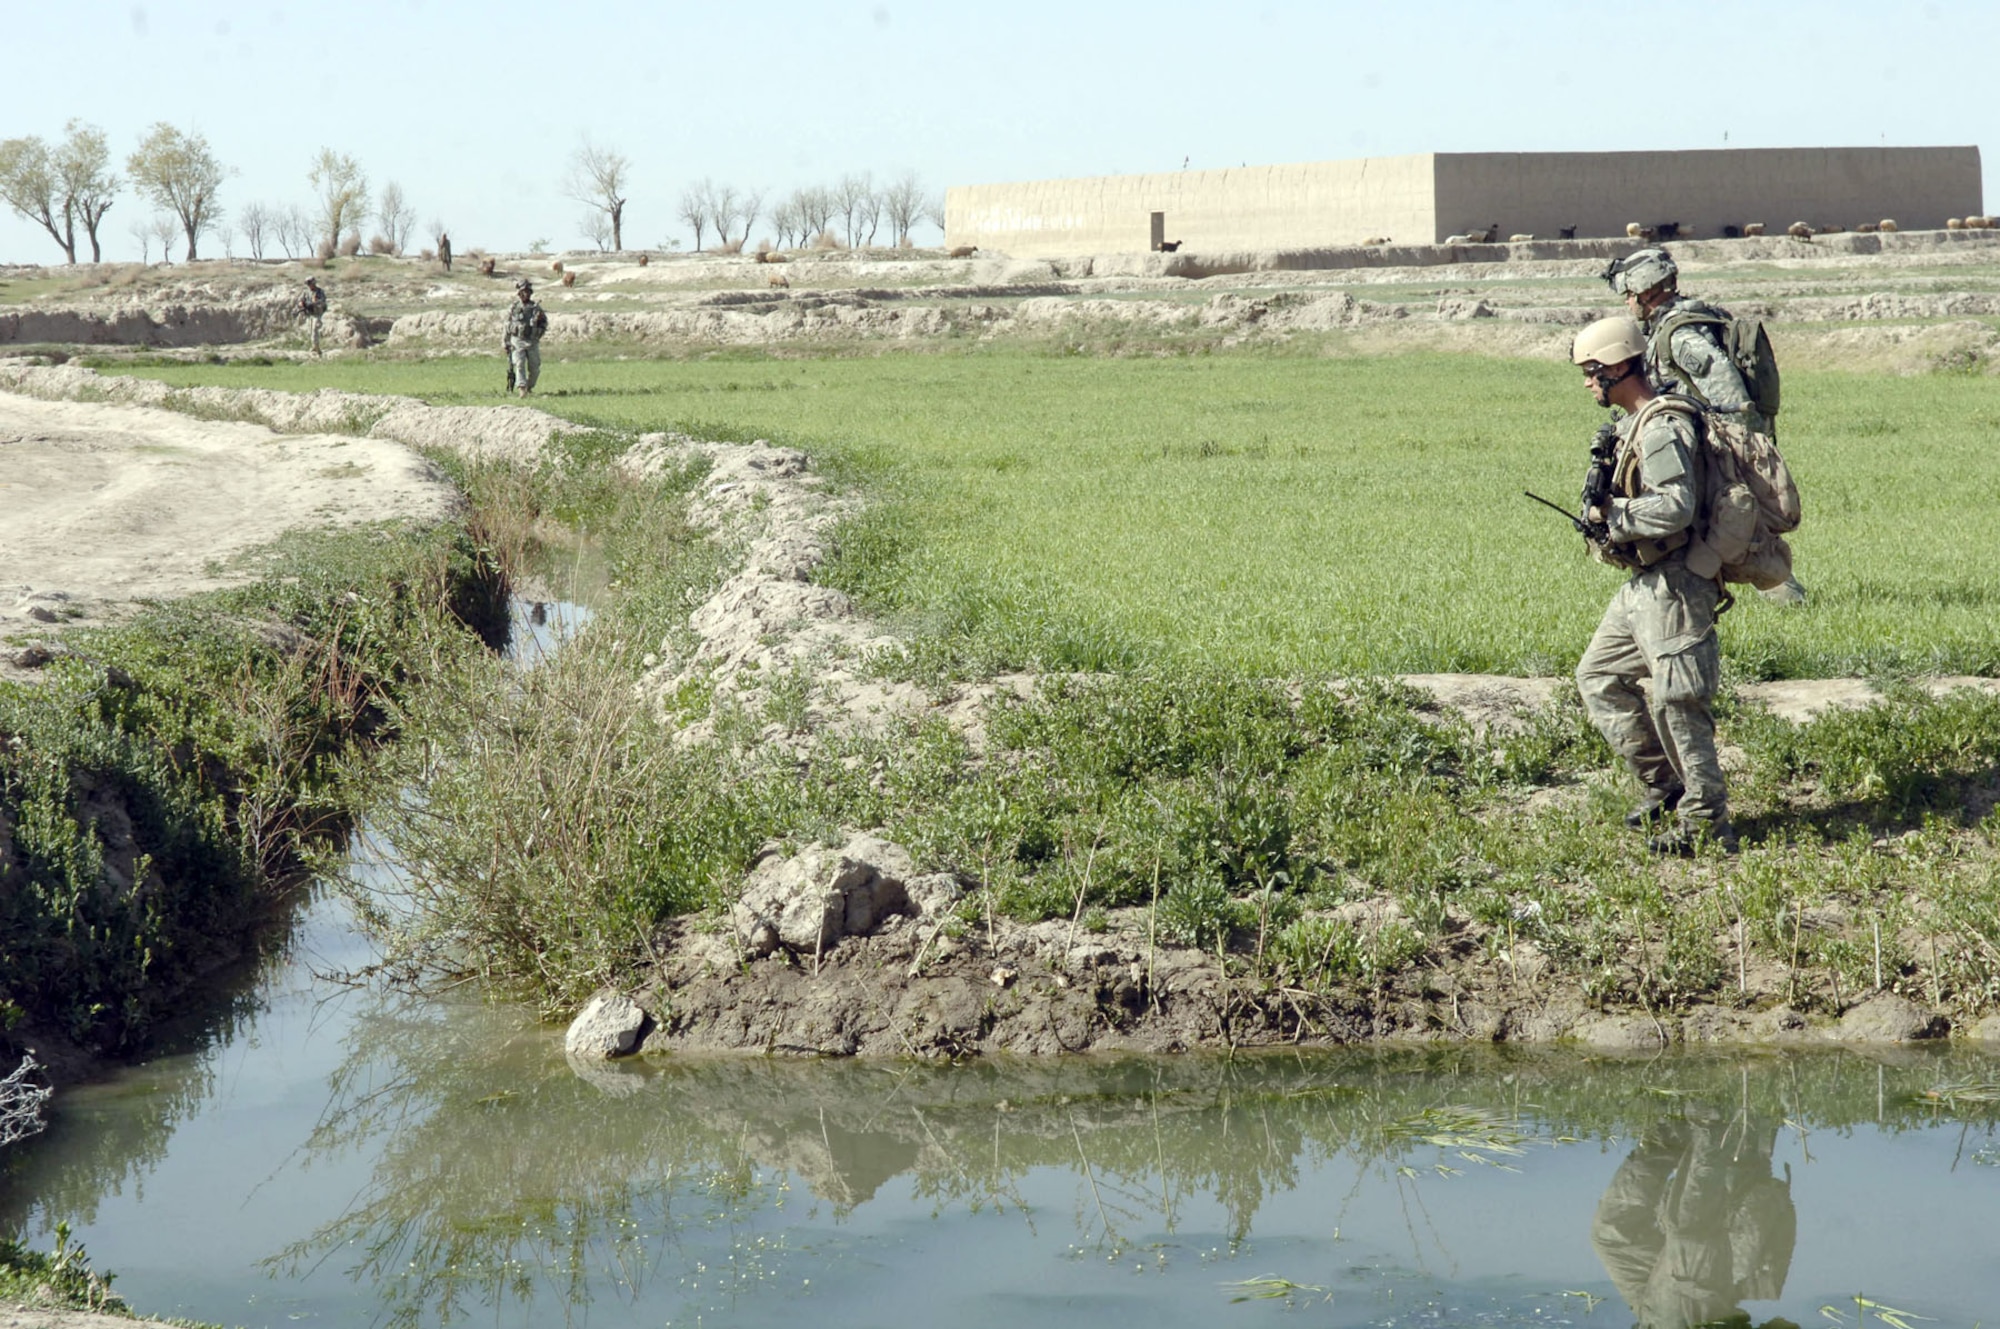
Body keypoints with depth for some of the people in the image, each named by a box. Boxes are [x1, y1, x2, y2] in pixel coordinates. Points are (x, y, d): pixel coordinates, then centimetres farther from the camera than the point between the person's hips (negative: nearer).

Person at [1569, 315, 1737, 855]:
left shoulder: (1663, 428, -18)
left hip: (1674, 583, -11)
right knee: (1598, 674, 15)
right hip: (1645, 583, 11)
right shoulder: (1635, 424, 14)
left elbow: (1676, 507, -29)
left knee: (1675, 700, -8)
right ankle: (1662, 783, 20)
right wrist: (1605, 510, 6)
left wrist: (1610, 514, -19)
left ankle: (1706, 822, -2)